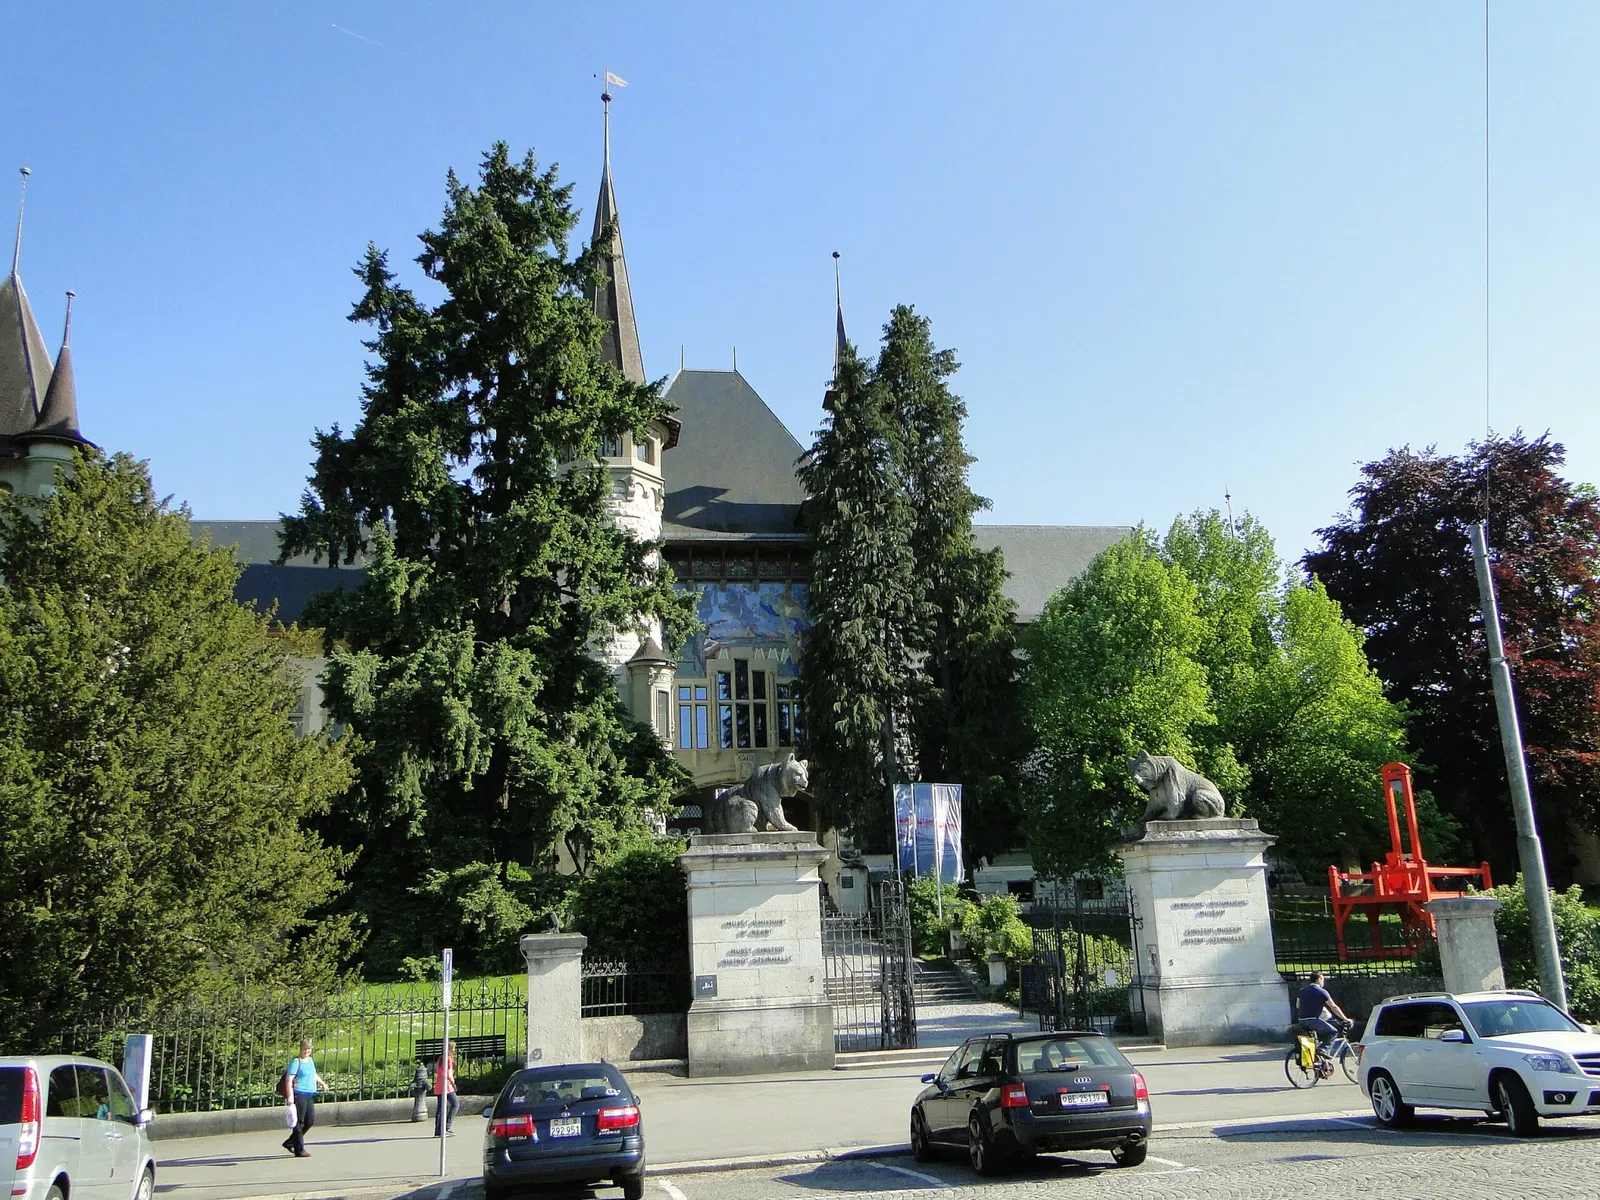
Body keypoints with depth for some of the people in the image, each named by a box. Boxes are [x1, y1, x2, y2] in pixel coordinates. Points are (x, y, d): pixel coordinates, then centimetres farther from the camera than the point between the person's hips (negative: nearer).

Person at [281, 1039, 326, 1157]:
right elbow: (289, 1080, -15)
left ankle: (290, 1142, 25)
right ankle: (299, 1150, 5)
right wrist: (290, 1096, -21)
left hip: (310, 1095, 8)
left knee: (311, 1121, 10)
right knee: (299, 1123, -2)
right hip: (299, 1095, -8)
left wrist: (322, 1083, 27)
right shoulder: (296, 1062, -8)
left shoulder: (310, 1060, 16)